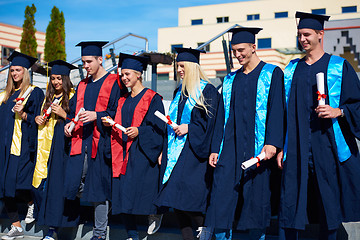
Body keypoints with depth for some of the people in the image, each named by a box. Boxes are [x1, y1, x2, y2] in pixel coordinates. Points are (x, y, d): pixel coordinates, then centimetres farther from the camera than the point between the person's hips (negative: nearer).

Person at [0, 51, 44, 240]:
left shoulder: (34, 93, -1)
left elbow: (37, 120, -7)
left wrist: (23, 114, -22)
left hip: (23, 145, -6)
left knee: (16, 182, -17)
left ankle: (31, 203, 15)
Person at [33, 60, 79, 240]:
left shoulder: (73, 97, -2)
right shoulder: (49, 97, 17)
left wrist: (63, 114, -16)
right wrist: (38, 118, 5)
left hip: (63, 147, -6)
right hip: (47, 148, 6)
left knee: (57, 184, -7)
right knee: (42, 184, 2)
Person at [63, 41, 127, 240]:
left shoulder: (113, 83, -2)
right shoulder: (82, 85, 18)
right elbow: (74, 111, 21)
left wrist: (96, 116, -20)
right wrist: (70, 123, 1)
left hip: (100, 142, -6)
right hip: (80, 141, 6)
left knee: (98, 190, 0)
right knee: (74, 184, -2)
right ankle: (99, 201, 22)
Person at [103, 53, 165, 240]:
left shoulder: (152, 98, -3)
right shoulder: (123, 100, 18)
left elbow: (157, 127, -9)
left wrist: (139, 131, -22)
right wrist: (110, 123, 3)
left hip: (142, 153, -7)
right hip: (124, 152, 7)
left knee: (136, 194, -13)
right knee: (122, 195, 2)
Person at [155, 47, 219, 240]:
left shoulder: (207, 91, -3)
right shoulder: (179, 92, 18)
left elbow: (210, 122, -9)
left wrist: (189, 128, -18)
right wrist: (164, 151, 16)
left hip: (194, 152, -7)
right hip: (175, 153, 7)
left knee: (188, 200, -15)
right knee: (175, 201, 4)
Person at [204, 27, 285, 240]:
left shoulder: (272, 74, 2)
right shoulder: (230, 80, 17)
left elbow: (277, 110, -7)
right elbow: (222, 116, 16)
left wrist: (272, 143, -19)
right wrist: (215, 149, 8)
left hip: (257, 148, -4)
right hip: (230, 149, 4)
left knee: (257, 199, 0)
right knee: (222, 198, -2)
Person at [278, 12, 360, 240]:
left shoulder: (339, 67, 3)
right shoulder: (293, 69, 13)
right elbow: (285, 111, 13)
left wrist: (338, 111, -18)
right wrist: (282, 146, 8)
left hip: (327, 147, -2)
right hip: (297, 150, 3)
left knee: (329, 208, 4)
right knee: (289, 205, -2)